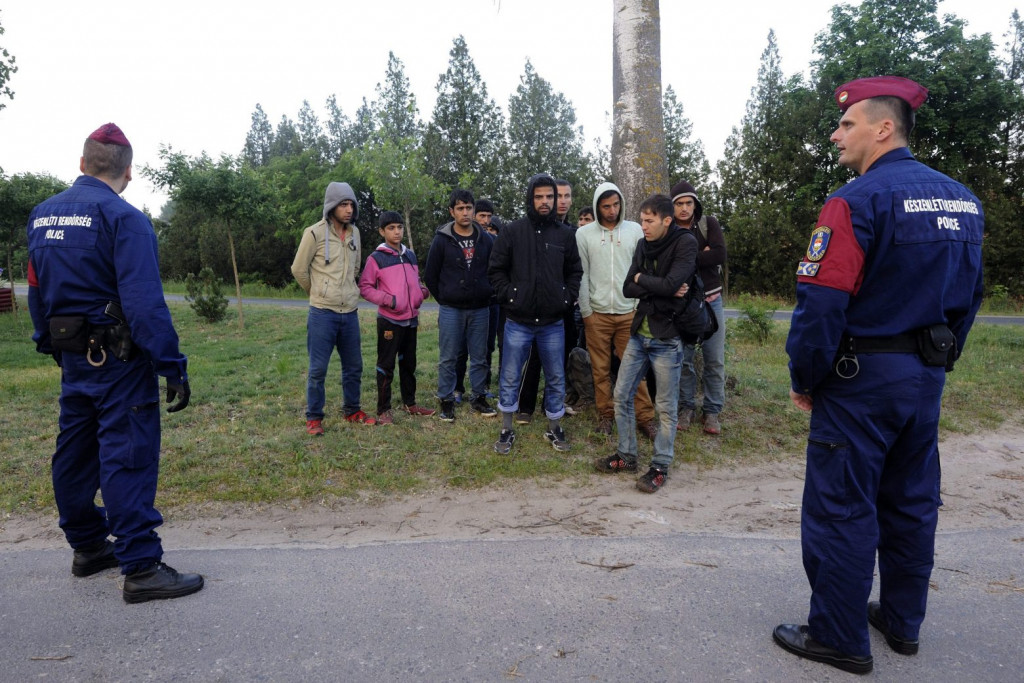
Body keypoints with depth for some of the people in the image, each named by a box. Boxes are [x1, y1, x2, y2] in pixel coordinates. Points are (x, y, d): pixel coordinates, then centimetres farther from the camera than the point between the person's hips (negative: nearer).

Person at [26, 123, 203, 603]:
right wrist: (173, 366, -21)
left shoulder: (42, 216, 9)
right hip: (119, 360, -8)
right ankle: (141, 568, 1)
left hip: (72, 356, 8)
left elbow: (36, 289, 15)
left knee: (75, 451, 17)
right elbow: (145, 302, -23)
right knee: (128, 457, -5)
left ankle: (88, 546, 32)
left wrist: (50, 344, 25)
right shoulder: (123, 218, -16)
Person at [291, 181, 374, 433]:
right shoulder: (315, 233, -10)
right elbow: (299, 269, -3)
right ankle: (314, 417, 15)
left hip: (350, 313, 6)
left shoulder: (354, 233, 8)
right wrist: (320, 294, 8)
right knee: (318, 369, 2)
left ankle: (352, 410, 29)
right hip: (322, 313, -5)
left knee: (354, 366, 14)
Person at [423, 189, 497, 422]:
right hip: (451, 311, -2)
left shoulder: (486, 239, 4)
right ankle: (446, 401, 15)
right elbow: (430, 276, 2)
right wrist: (444, 299, 3)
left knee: (479, 358, 9)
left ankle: (479, 398, 22)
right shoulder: (442, 240, -3)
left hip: (480, 309, 2)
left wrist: (487, 296, 7)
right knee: (448, 359, 3)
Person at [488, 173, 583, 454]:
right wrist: (510, 295, -8)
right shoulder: (512, 232, -2)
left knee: (556, 380, 11)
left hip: (553, 323, 2)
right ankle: (506, 431, 21)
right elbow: (496, 271, 1)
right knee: (510, 379, 6)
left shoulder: (565, 235, 5)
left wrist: (567, 298, 1)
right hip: (518, 321, -2)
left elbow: (574, 272, 13)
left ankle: (554, 429, 28)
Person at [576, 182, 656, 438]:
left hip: (628, 313, 0)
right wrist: (586, 311, -2)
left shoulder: (634, 230, 4)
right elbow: (582, 275, 0)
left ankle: (646, 417, 10)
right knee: (601, 369, 6)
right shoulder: (584, 234, 1)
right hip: (597, 314, 0)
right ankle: (605, 415, 18)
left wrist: (639, 305, 0)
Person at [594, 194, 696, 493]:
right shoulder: (643, 245, 7)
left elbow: (671, 283, -25)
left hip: (667, 338, -6)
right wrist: (658, 288, -14)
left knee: (666, 407, 4)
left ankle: (660, 466, 18)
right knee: (622, 395, 10)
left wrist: (642, 279, -8)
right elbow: (627, 288, 1)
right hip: (639, 334, 7)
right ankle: (626, 455, 26)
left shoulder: (685, 243, -11)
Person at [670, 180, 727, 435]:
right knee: (683, 359, 6)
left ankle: (712, 411, 16)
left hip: (711, 301, 1)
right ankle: (687, 408, 20)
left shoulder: (709, 224, -1)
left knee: (714, 360, 4)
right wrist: (700, 256, -19)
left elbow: (720, 255, -17)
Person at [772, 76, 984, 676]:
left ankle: (840, 638, 16)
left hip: (861, 379, -8)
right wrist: (937, 363, 21)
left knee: (841, 510, 3)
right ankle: (903, 622, 34)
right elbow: (969, 295, 15)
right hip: (927, 378, 8)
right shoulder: (963, 200, 10)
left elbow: (821, 304, -21)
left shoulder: (857, 200, -16)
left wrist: (803, 380, -10)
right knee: (912, 501, 18)